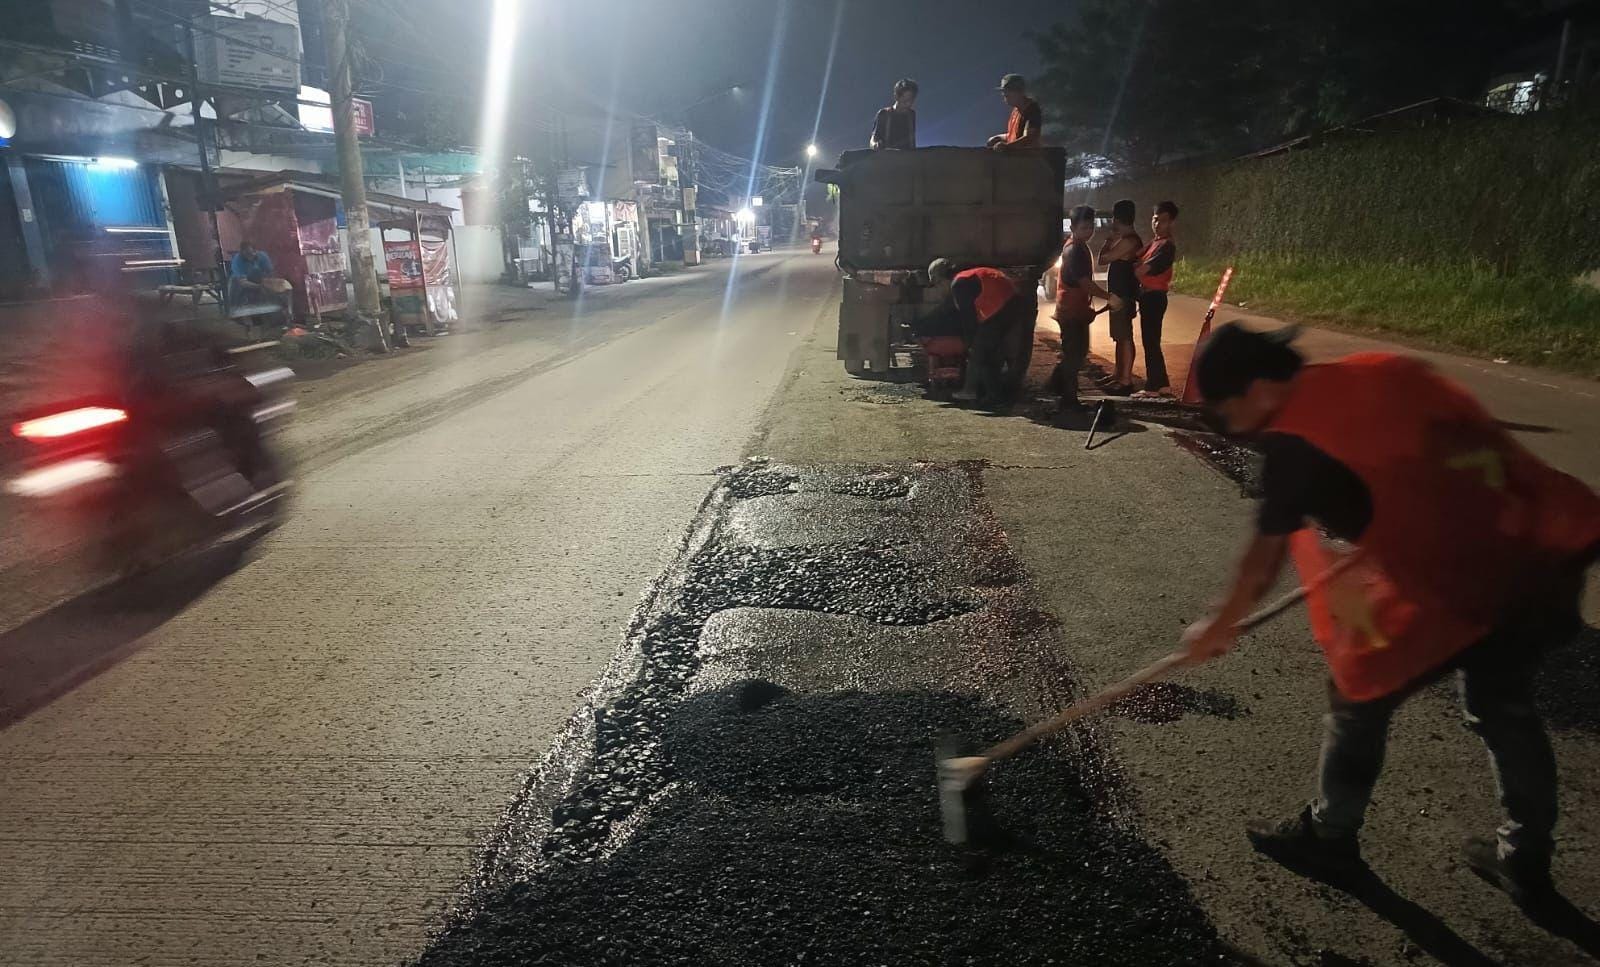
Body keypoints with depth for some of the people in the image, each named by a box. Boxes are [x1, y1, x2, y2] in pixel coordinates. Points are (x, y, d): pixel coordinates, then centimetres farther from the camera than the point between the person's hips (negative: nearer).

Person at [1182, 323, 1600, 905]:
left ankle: (1330, 840, 32)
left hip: (1452, 583, -8)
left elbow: (1265, 556, -1)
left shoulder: (1294, 443, -11)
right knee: (1505, 708, 26)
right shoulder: (1385, 369, 9)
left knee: (1358, 700, 13)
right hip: (1537, 544, 8)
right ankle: (1525, 862, 43)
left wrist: (1220, 626, 13)